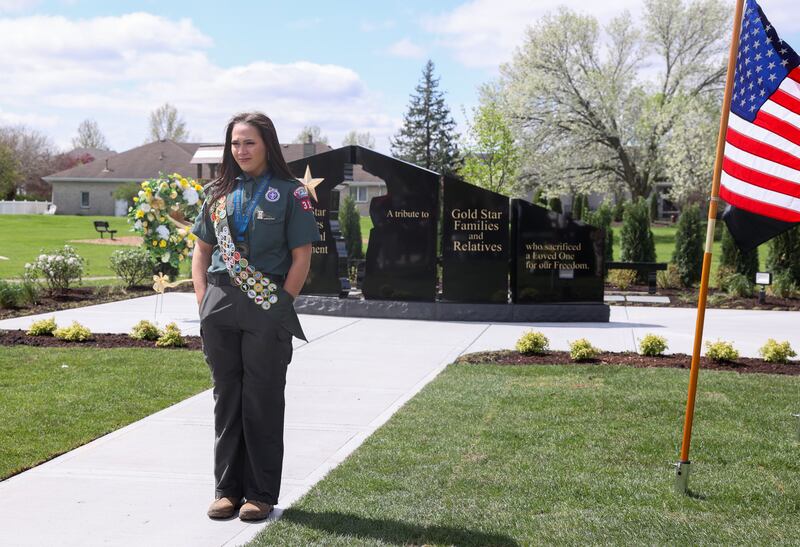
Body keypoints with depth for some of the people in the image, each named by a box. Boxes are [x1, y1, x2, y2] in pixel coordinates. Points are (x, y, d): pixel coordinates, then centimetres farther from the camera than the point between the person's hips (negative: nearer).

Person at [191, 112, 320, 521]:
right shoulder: (219, 192, 12)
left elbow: (301, 258, -5)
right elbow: (201, 250, 16)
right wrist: (203, 301, 5)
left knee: (262, 401, 3)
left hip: (266, 307, -4)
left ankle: (261, 494, 12)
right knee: (226, 396, 10)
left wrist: (280, 306, -10)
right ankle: (227, 488, 20)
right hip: (219, 307, 5)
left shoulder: (289, 194, -2)